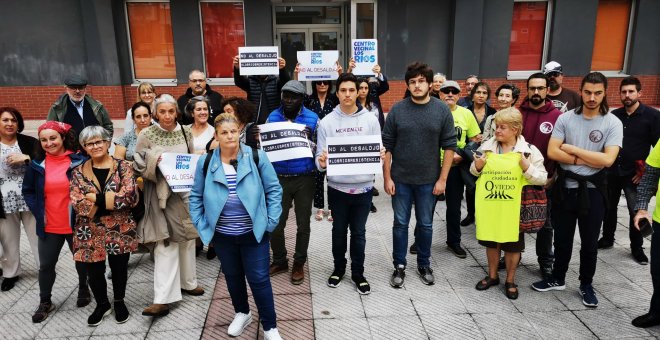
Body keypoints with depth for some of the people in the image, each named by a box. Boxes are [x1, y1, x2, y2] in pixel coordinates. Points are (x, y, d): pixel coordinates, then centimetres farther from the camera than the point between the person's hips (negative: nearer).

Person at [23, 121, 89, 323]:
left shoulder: (79, 161, -10)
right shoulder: (37, 164, 0)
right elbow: (27, 191, 10)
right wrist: (37, 212, -1)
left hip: (76, 224, -2)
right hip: (49, 226, 3)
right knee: (46, 265, 11)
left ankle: (83, 289, 41)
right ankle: (45, 302, 29)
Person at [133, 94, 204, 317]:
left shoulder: (185, 132, 3)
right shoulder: (146, 135, -5)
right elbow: (138, 164, -3)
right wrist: (154, 160, -20)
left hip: (185, 190, 4)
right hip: (160, 193, -3)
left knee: (187, 239, 13)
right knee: (165, 243, -7)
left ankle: (187, 282, 32)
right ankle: (162, 299, -4)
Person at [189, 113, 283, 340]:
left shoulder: (257, 157, -8)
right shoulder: (205, 162, -2)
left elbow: (274, 190, -4)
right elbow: (196, 196, 6)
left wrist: (271, 221, -9)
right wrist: (200, 224, -1)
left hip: (254, 232, -2)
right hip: (222, 235, 3)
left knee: (259, 279, 4)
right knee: (232, 276, 20)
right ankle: (242, 313, 44)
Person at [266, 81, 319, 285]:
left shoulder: (312, 119, -2)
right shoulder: (272, 117, 3)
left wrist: (310, 139, -21)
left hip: (305, 179, -1)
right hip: (279, 179, 2)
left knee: (303, 224, 9)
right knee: (275, 223, 7)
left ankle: (299, 264, 26)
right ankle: (279, 261, 28)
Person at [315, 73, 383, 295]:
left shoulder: (370, 119, 0)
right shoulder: (327, 122, -2)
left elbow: (378, 151, 4)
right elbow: (320, 156, -3)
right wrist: (322, 162, -25)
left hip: (363, 187, 0)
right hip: (337, 187, 0)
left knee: (359, 232, 11)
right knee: (339, 230, 16)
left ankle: (358, 273, 28)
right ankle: (339, 268, 36)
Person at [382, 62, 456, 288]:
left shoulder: (442, 110, -3)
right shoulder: (397, 110, -3)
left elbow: (449, 146, -2)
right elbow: (387, 146, -1)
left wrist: (442, 178, -6)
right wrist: (387, 177, -5)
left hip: (429, 180, 0)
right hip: (400, 179, 0)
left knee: (425, 225, 13)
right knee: (400, 224, 10)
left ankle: (424, 264, 32)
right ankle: (399, 266, 24)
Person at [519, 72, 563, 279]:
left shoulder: (557, 116, -6)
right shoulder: (517, 114, -1)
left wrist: (554, 177, -8)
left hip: (545, 180, -2)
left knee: (545, 223, 11)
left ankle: (546, 262, 26)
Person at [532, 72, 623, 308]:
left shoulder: (613, 123, -7)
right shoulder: (565, 118, -2)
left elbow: (607, 160, -18)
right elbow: (552, 152, -11)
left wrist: (573, 149, -14)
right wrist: (588, 159, -14)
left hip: (592, 190, -1)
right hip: (565, 187, 1)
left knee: (589, 242, 12)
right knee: (562, 239, 15)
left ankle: (586, 285, 30)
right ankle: (557, 279, 32)